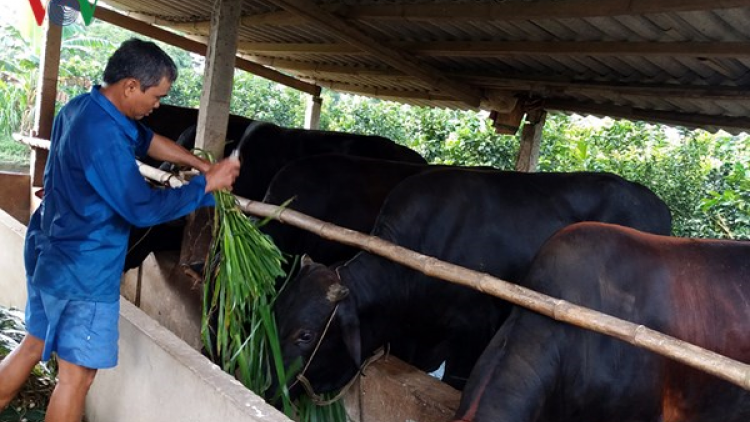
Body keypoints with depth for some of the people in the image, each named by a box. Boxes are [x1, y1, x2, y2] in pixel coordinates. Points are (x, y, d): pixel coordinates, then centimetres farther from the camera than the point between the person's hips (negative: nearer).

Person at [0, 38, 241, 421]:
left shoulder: (82, 107, 3)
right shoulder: (103, 135, -28)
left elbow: (145, 139, 12)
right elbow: (143, 208, -26)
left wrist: (202, 164, 4)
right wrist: (207, 184, -17)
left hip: (47, 257, 10)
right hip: (84, 273, -10)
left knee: (33, 345, 24)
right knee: (77, 373, 5)